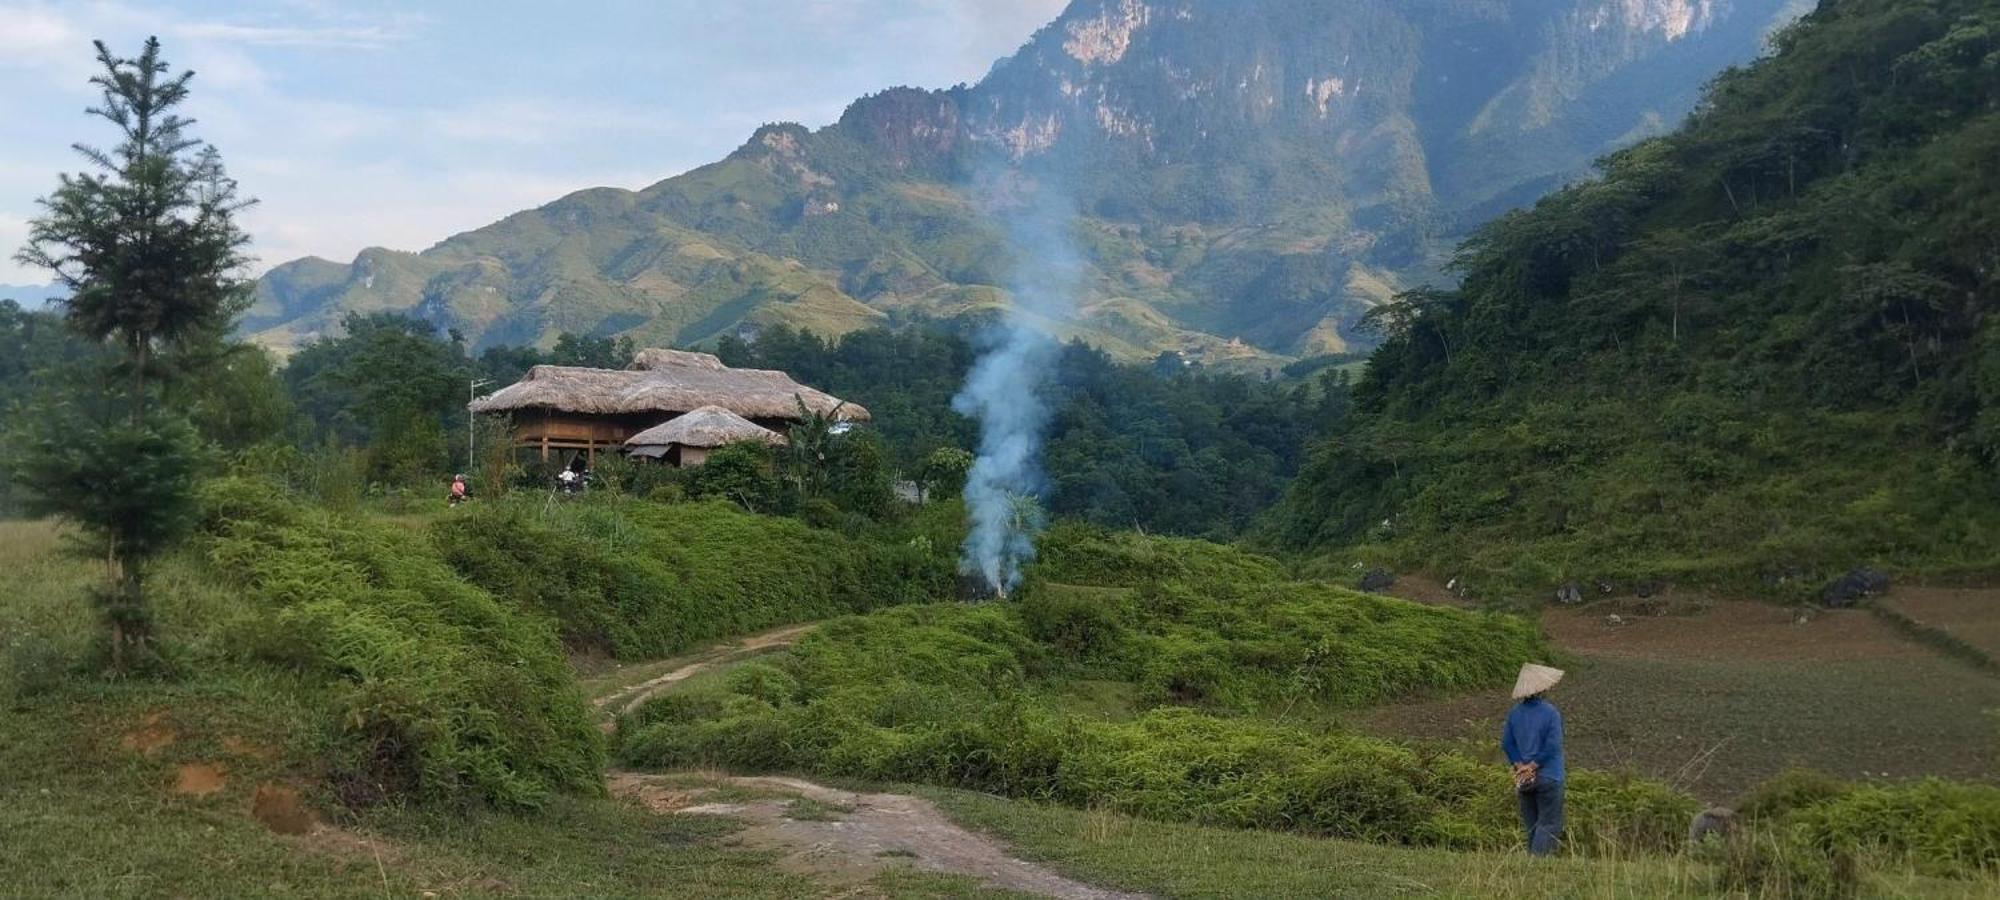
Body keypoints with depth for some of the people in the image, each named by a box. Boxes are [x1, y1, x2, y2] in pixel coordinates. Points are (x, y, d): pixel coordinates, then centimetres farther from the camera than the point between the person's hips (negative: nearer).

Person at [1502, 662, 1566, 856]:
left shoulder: (1515, 712, 2)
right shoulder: (1550, 712, -14)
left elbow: (1506, 743, 2)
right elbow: (1552, 746, -17)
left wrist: (1520, 766, -1)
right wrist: (1533, 765, -10)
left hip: (1524, 779, 5)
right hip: (1548, 776, -5)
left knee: (1531, 824, 15)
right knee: (1549, 824, 0)